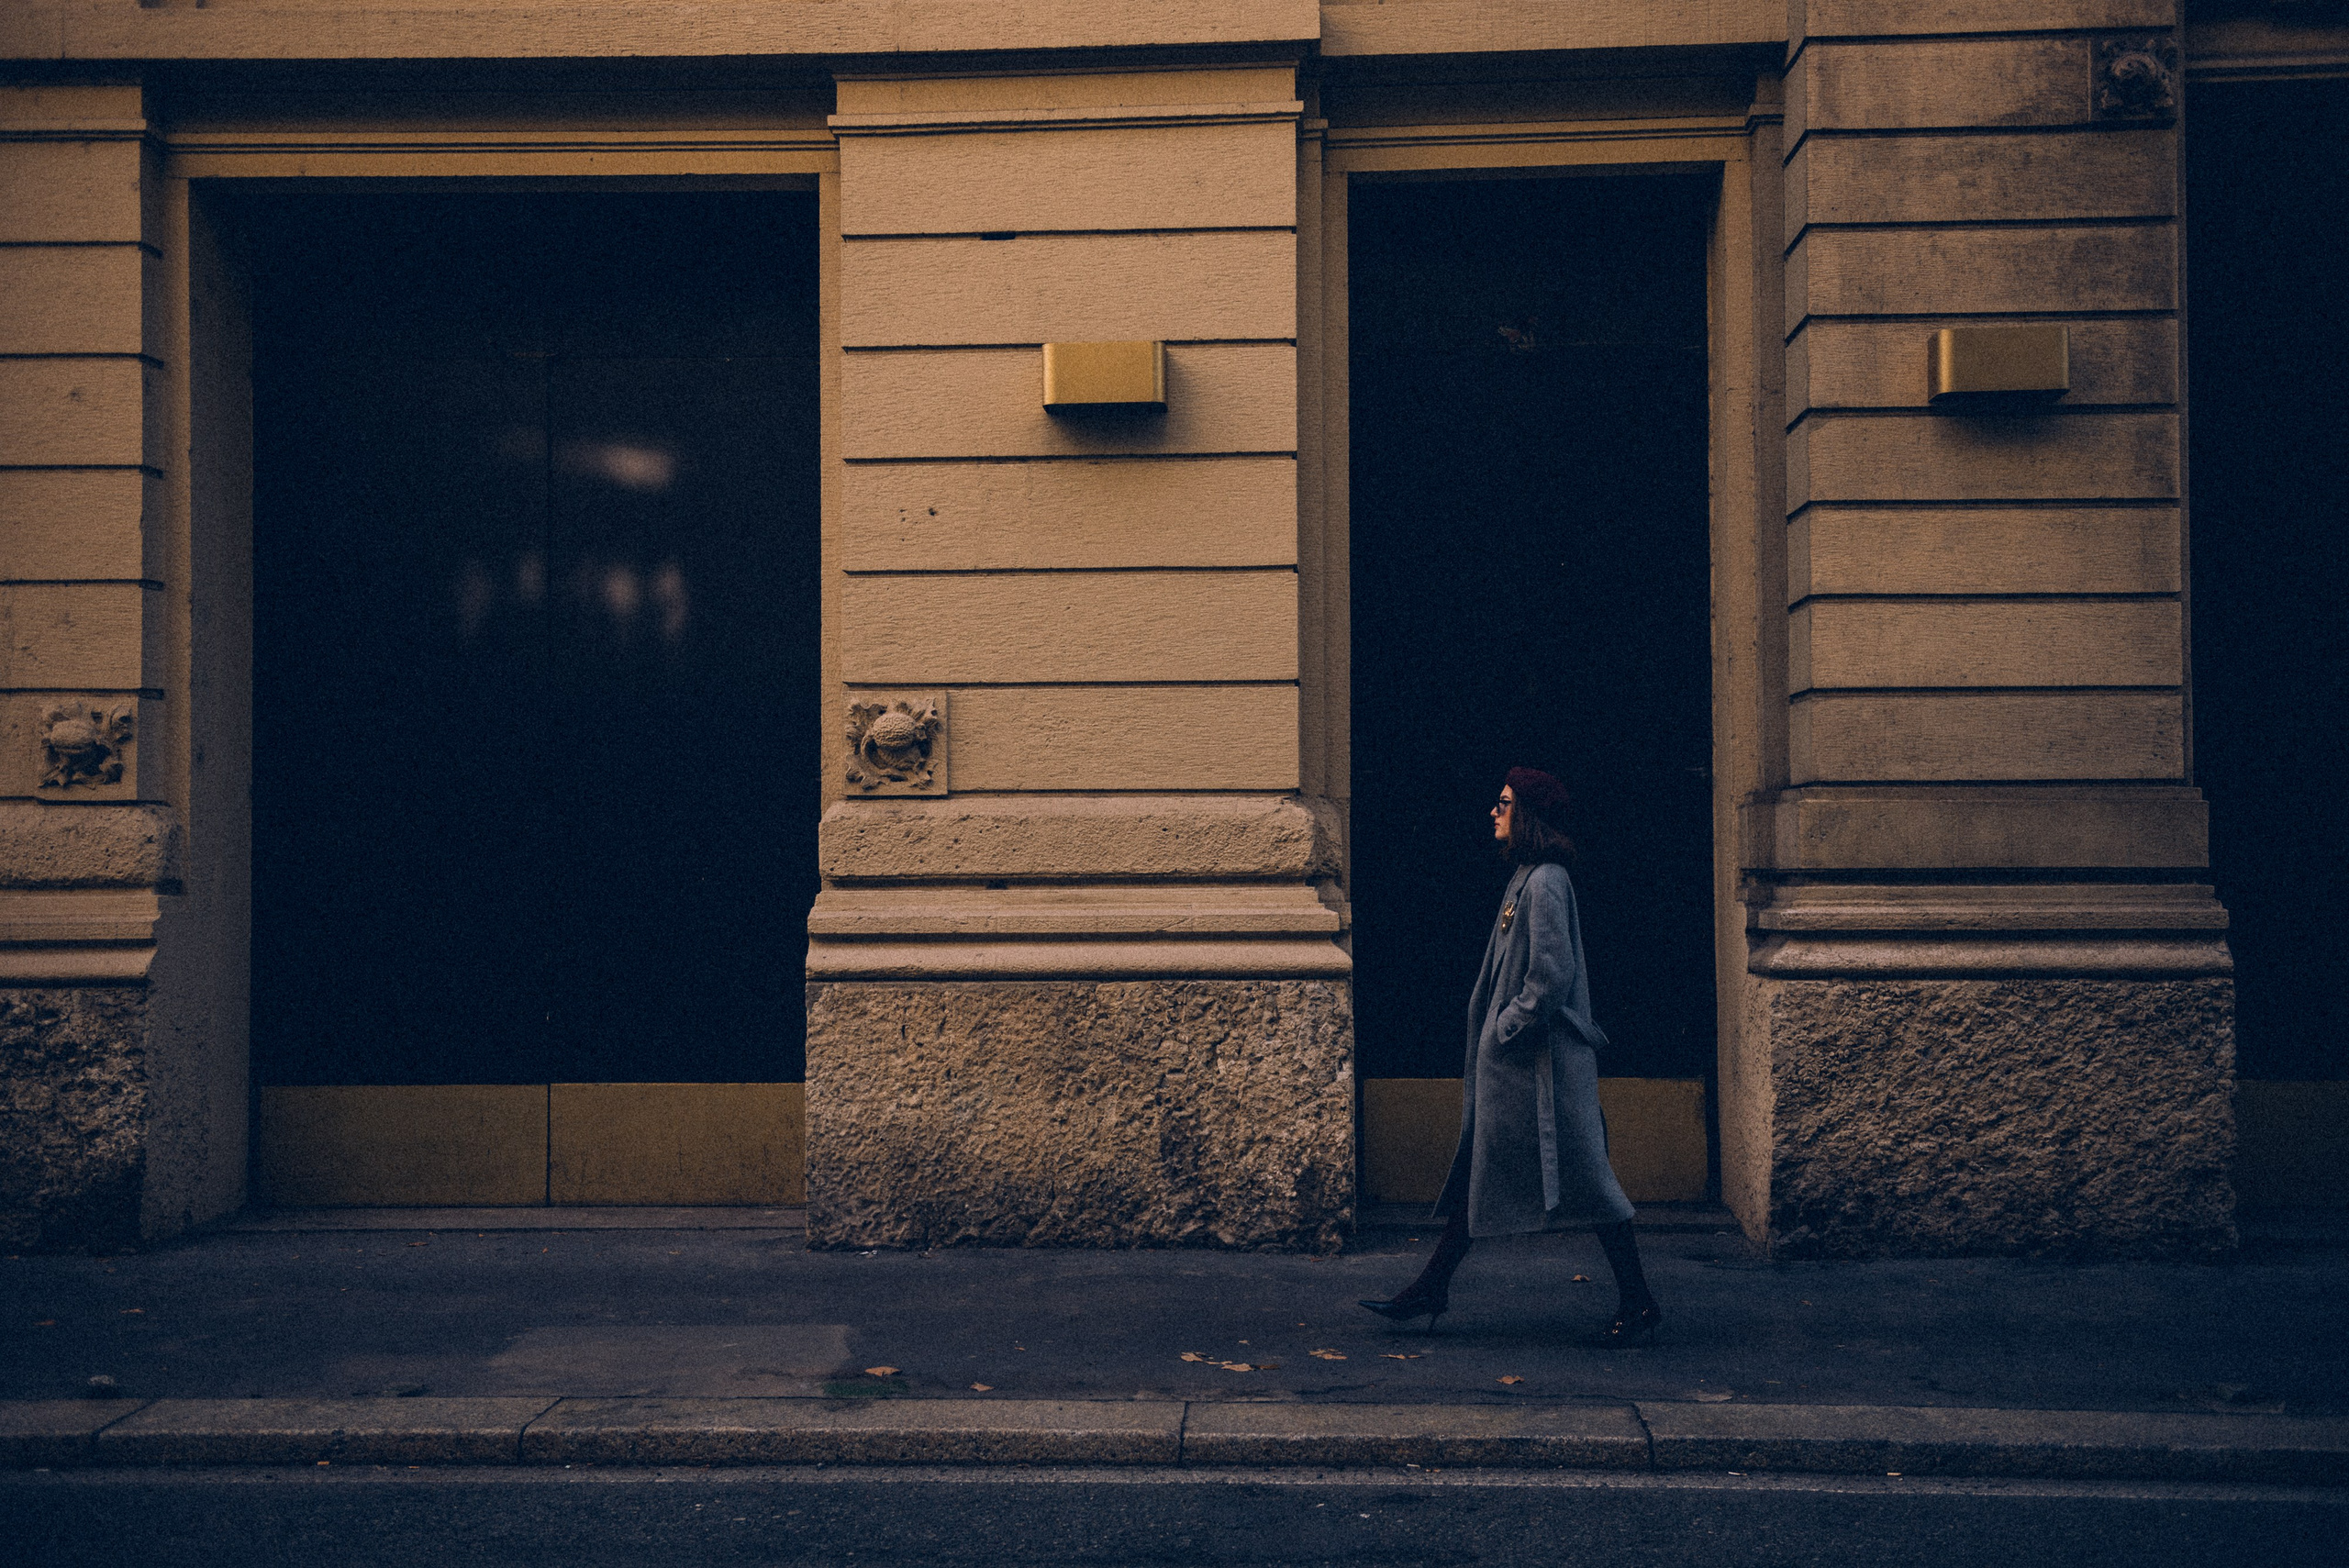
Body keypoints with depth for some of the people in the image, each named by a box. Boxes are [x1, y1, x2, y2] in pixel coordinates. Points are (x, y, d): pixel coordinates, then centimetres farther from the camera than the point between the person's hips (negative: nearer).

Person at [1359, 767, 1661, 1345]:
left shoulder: (1545, 883, -16)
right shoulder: (1527, 878, 13)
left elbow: (1552, 977, -23)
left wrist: (1506, 1028, -14)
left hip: (1541, 1059, -10)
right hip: (1513, 1058, 10)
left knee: (1582, 1178, -3)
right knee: (1478, 1170, 12)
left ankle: (1638, 1305, 6)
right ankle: (1432, 1289, 18)